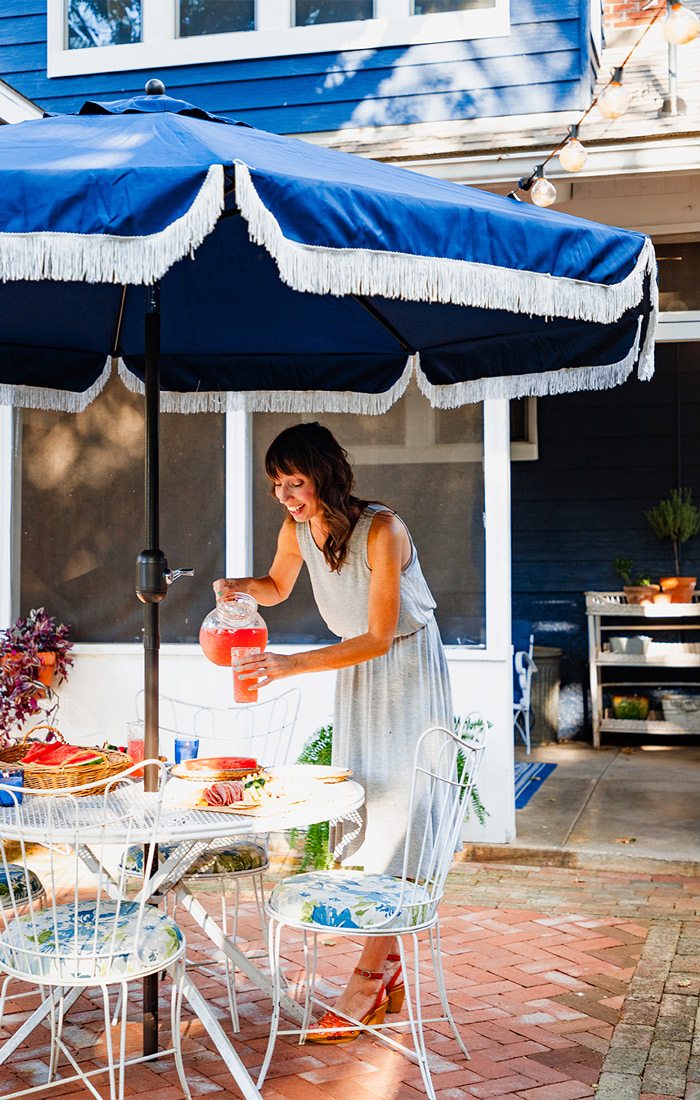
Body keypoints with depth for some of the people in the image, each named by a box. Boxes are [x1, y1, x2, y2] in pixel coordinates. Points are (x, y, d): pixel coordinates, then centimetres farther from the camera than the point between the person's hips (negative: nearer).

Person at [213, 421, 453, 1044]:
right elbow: (278, 587, 16)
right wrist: (242, 587, -7)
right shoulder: (296, 531, -6)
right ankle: (390, 966, 18)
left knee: (396, 812, -9)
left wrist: (291, 666, -32)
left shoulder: (382, 530, -27)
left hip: (407, 665, -7)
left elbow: (378, 638, -26)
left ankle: (366, 983, -5)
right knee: (360, 809, 7)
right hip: (356, 672, 7)